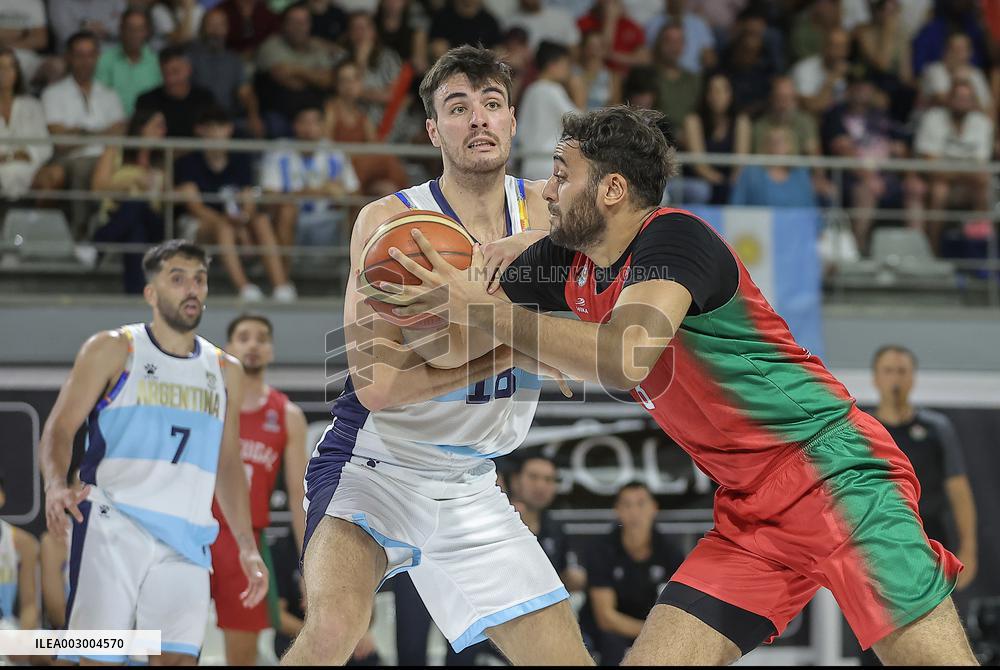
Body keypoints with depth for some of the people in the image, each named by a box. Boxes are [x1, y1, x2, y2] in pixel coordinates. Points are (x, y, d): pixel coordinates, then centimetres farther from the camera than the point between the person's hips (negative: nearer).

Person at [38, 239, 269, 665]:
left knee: (178, 658, -10)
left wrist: (247, 547, 13)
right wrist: (56, 485, -23)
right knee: (101, 658, -6)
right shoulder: (113, 350, 3)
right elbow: (60, 427, -3)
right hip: (113, 529, -3)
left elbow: (228, 467, 21)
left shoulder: (225, 371, 16)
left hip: (184, 539, 3)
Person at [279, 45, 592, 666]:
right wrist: (509, 349, -21)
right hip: (374, 467, -6)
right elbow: (378, 385, -23)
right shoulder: (388, 221, -15)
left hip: (470, 486, 6)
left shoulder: (543, 208, 1)